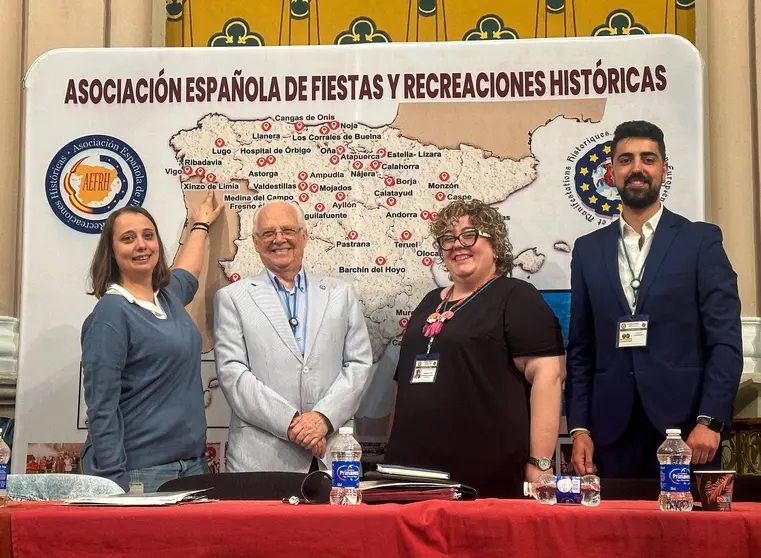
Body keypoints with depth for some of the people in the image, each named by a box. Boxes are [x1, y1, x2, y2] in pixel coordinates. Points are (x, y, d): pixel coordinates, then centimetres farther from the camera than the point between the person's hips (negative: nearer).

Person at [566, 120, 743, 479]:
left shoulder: (701, 241, 2)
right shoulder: (588, 250, 12)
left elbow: (725, 340, -3)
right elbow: (580, 349, 11)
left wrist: (710, 421, -13)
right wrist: (579, 429, 3)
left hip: (685, 427, -2)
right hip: (612, 433, 2)